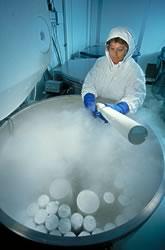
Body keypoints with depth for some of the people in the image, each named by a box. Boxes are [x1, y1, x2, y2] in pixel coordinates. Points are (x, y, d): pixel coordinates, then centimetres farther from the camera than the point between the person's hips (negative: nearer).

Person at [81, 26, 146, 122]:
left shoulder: (135, 71, -7)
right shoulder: (100, 62, 4)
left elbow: (134, 98, -18)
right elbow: (89, 85, -3)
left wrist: (117, 108, -39)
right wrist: (90, 100, -25)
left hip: (120, 115, -2)